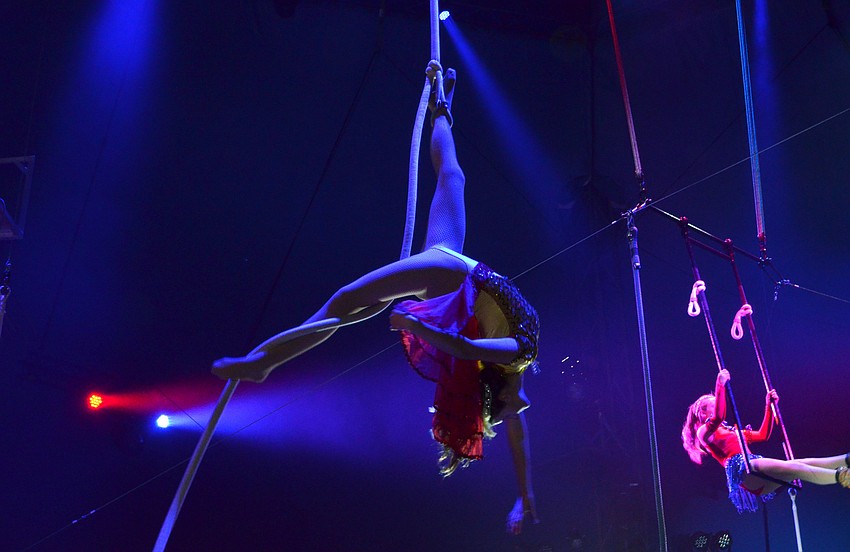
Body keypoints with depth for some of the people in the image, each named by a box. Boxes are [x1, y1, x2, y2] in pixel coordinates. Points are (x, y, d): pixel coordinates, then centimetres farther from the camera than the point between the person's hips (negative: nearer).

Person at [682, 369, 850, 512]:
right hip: (742, 471, -9)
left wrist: (769, 405, 32)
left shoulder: (732, 431, 36)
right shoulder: (704, 431, 10)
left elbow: (763, 435, 37)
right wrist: (720, 386, -16)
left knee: (802, 464, -15)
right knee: (792, 467, -31)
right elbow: (718, 418, -15)